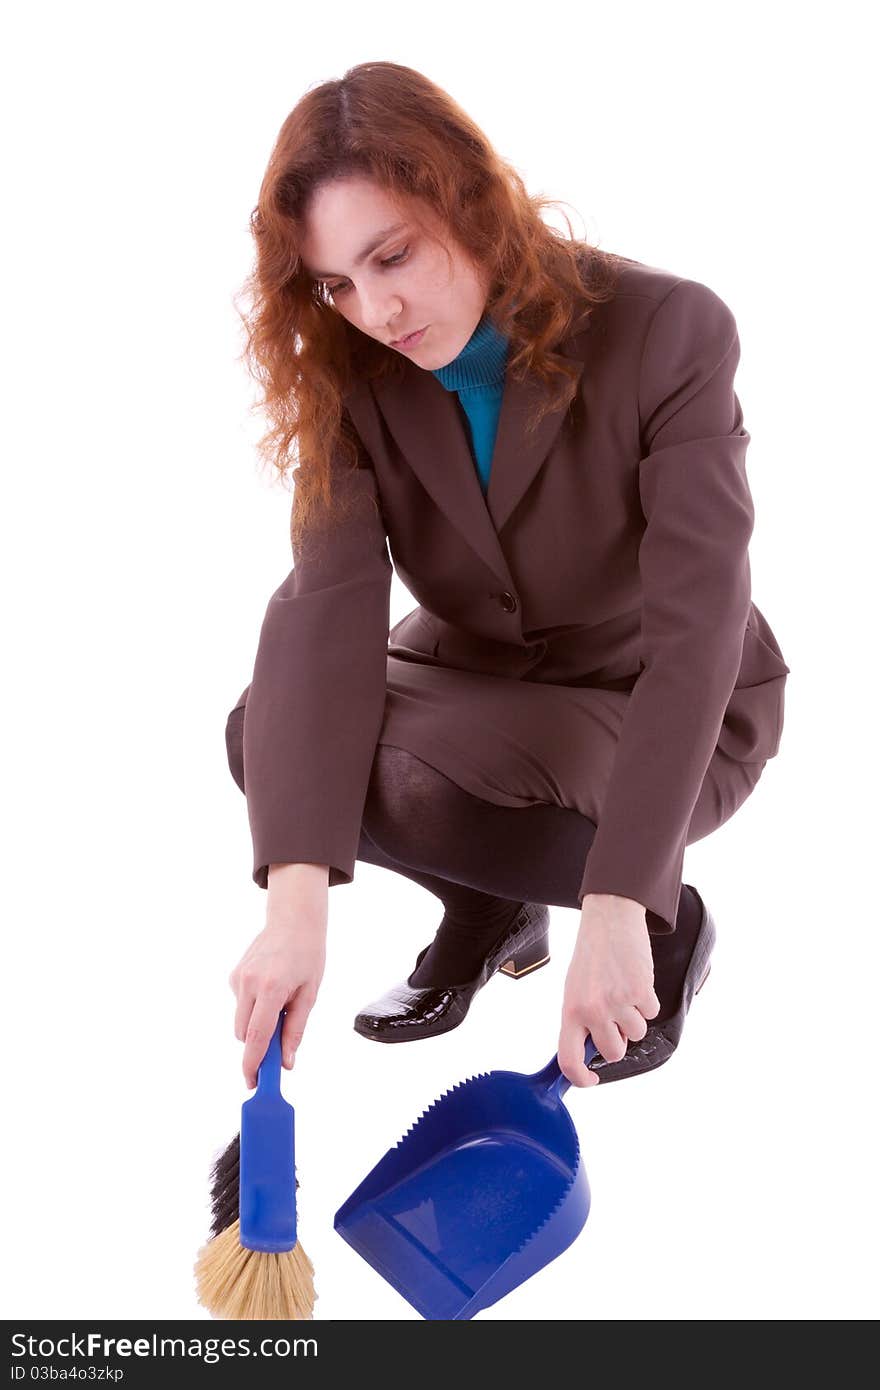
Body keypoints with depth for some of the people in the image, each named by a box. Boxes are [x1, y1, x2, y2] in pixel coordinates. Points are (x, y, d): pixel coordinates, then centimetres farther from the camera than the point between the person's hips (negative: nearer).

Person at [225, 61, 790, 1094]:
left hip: (663, 708, -5)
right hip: (479, 674, 5)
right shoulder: (353, 376, -15)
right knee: (269, 736, -20)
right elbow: (328, 604, -29)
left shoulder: (669, 332, -26)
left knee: (428, 787, -30)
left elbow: (696, 624, -33)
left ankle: (668, 925, -2)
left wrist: (617, 912, -42)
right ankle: (491, 914, 7)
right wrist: (299, 895, -42)